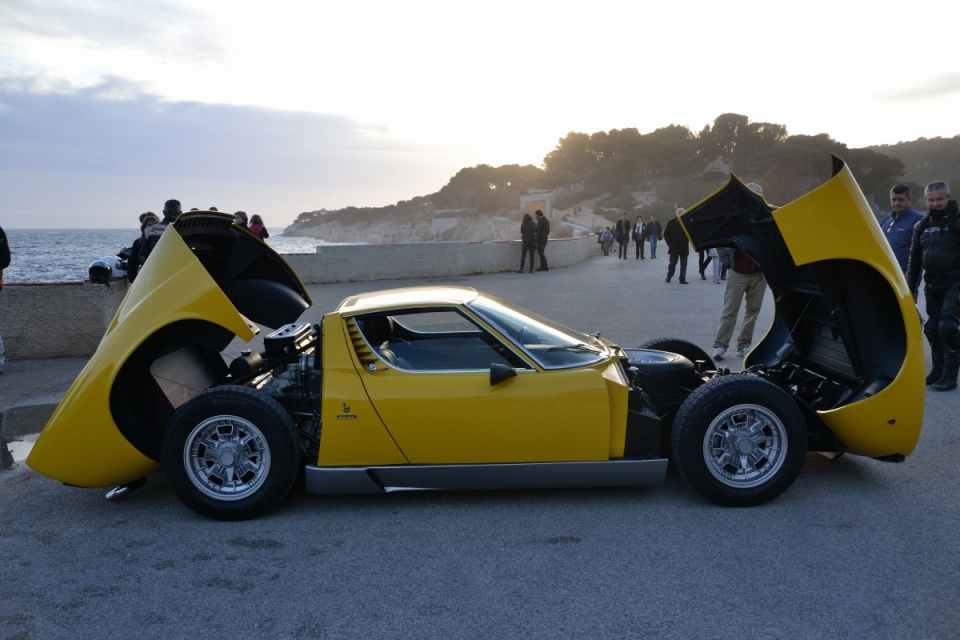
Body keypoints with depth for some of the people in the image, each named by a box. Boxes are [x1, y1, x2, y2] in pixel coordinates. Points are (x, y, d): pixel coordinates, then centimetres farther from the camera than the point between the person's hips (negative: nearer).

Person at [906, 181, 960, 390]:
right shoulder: (922, 226, 12)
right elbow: (915, 258, 16)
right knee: (932, 328, 8)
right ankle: (938, 370, 18)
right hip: (932, 285, 6)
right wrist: (911, 287, 12)